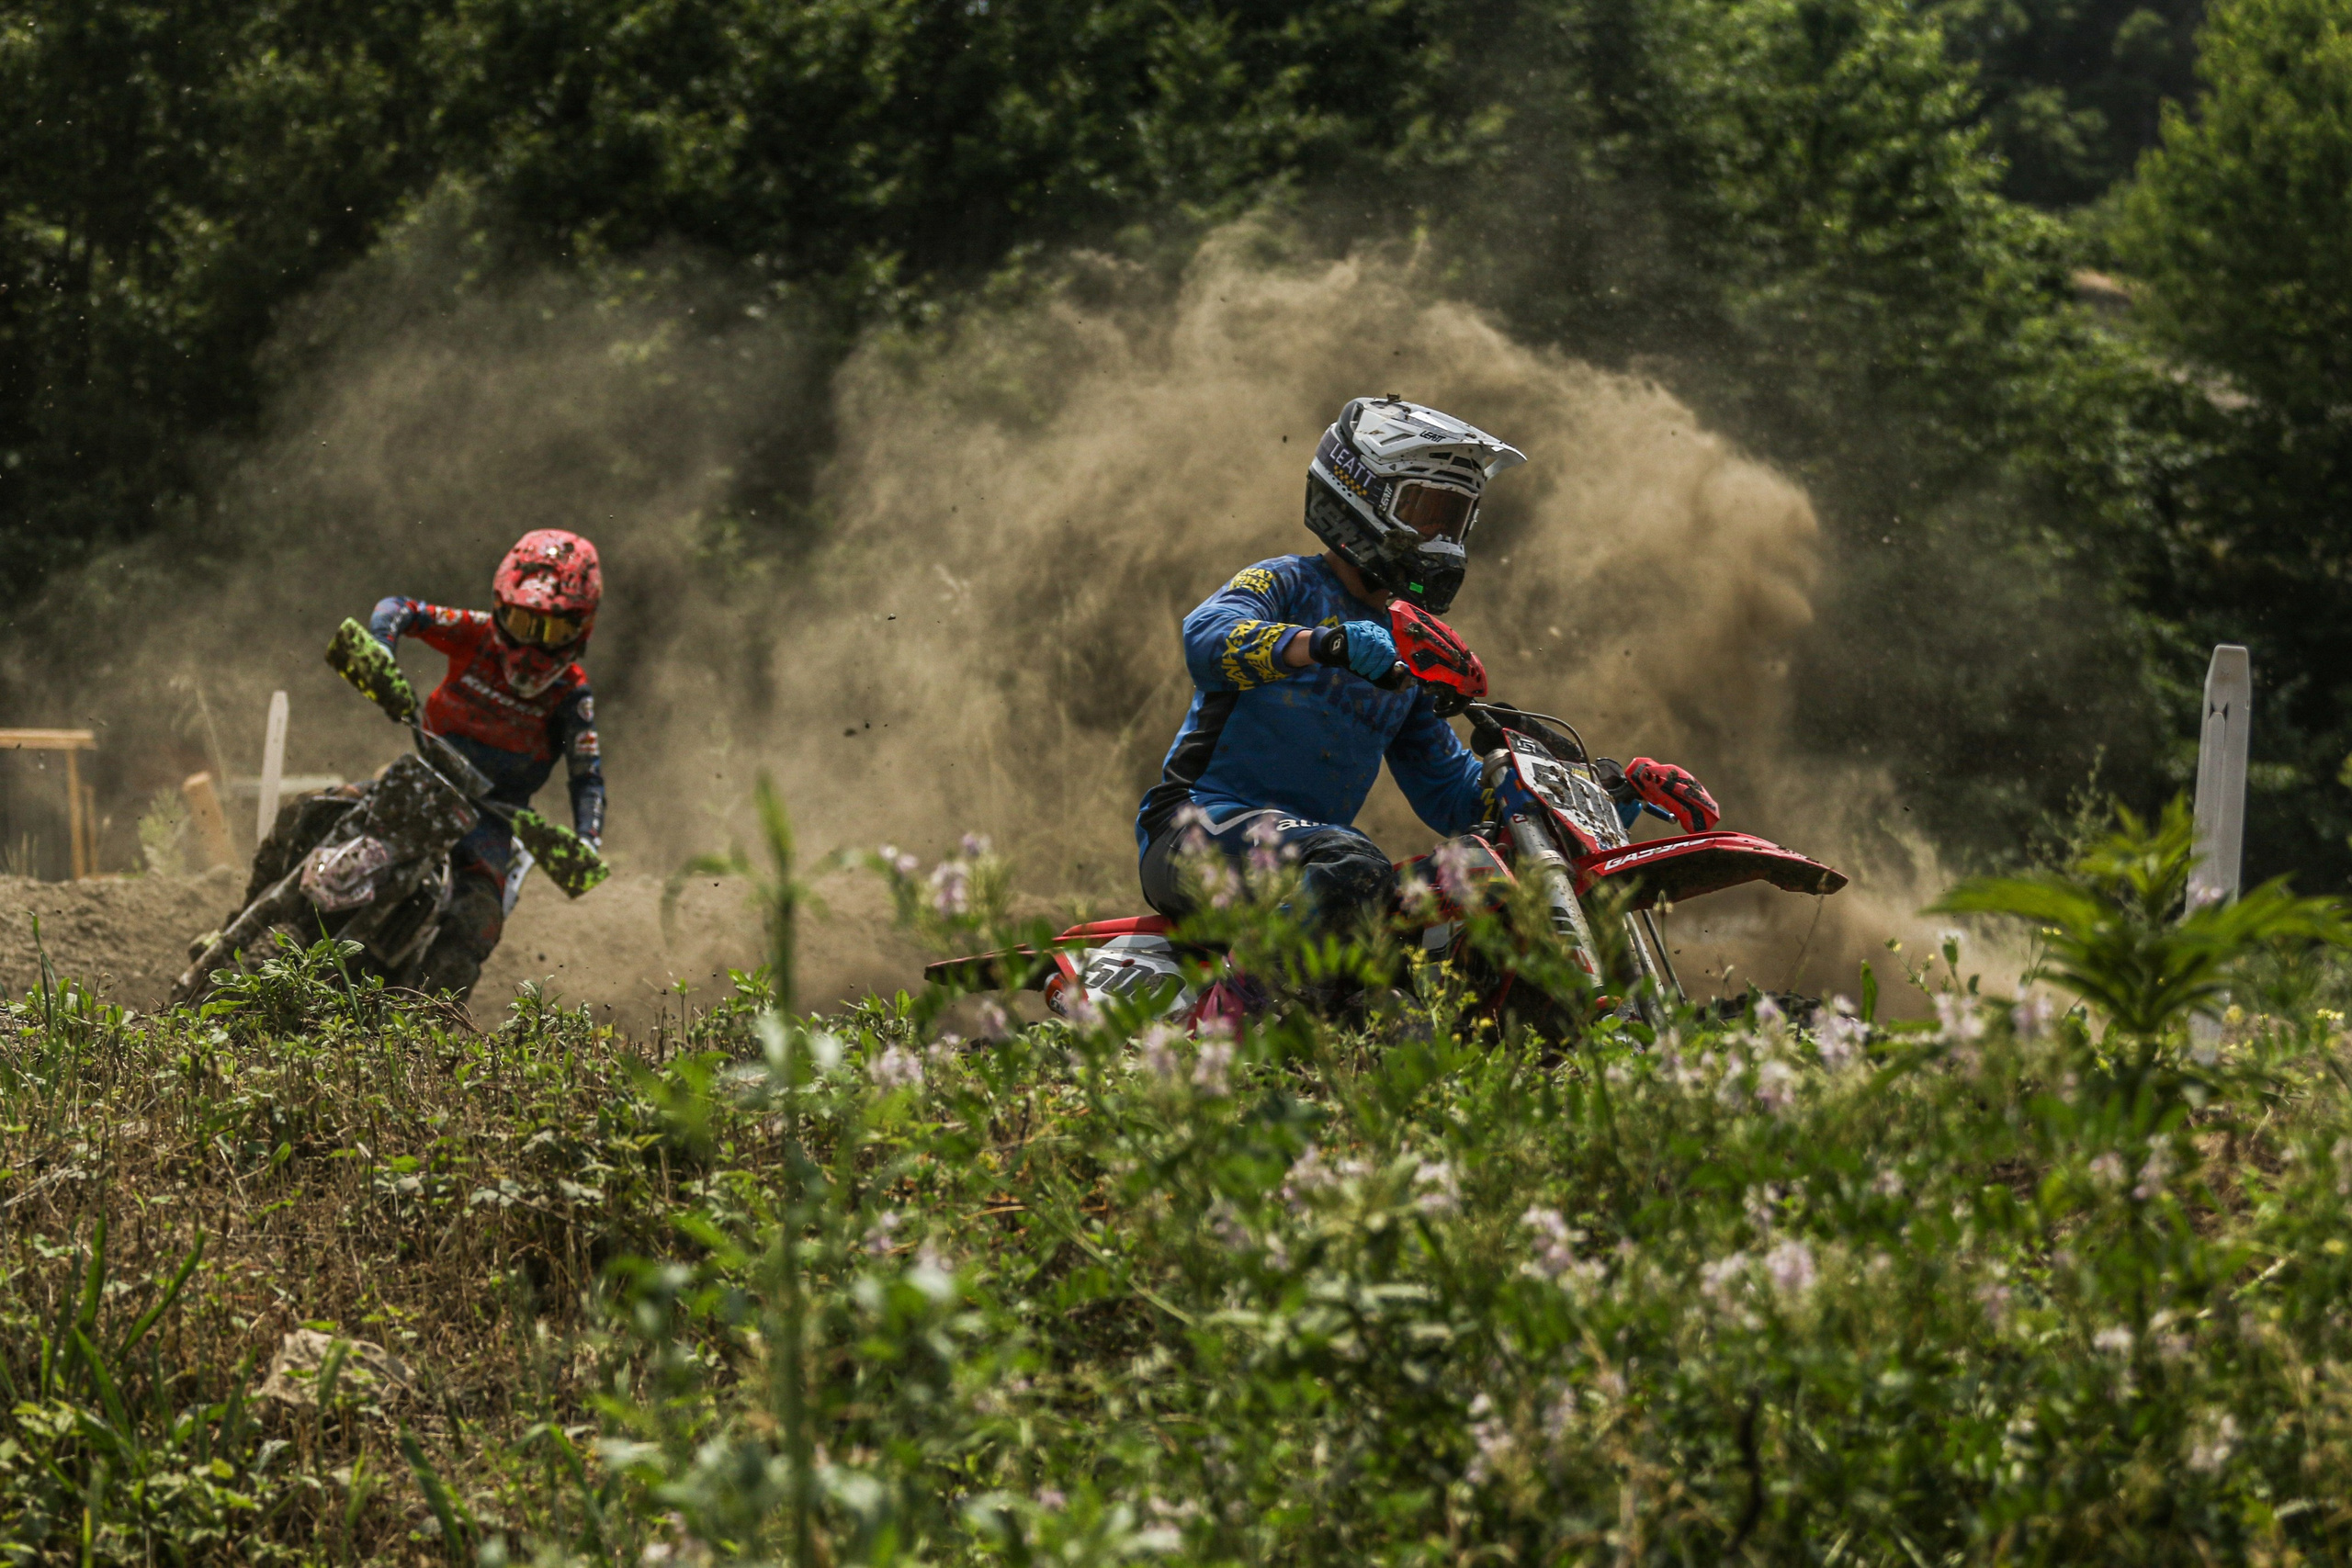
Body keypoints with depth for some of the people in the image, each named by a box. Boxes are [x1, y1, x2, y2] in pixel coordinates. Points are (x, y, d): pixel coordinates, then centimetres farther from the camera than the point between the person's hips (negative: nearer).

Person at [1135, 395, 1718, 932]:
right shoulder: (1288, 583, 2)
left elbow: (1456, 797, 26)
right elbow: (1209, 636, -22)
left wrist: (1610, 792, 16)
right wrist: (1327, 642, -42)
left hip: (1313, 850, 8)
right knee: (1356, 870, -38)